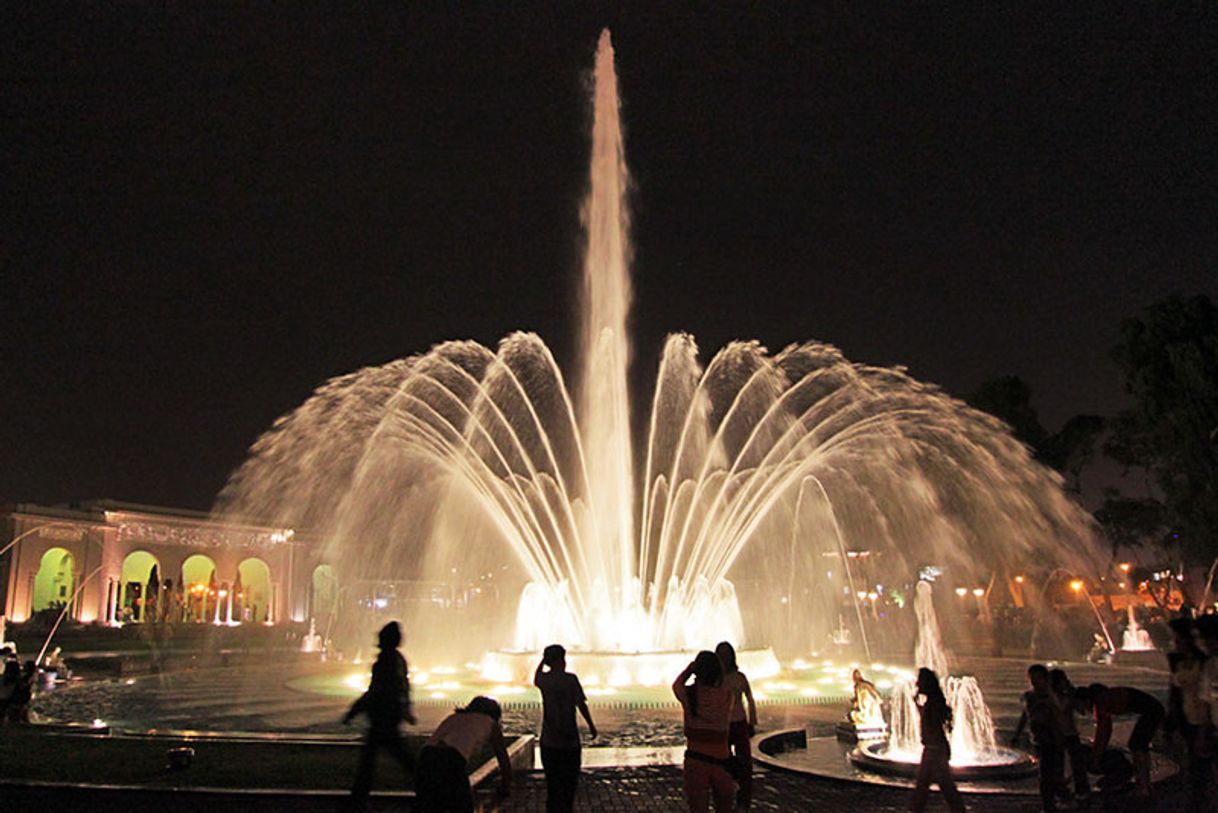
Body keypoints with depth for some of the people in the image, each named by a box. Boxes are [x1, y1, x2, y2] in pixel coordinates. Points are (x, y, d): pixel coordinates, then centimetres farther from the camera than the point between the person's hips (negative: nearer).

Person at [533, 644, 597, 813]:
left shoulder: (544, 679, -1)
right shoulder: (570, 679, -13)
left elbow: (535, 679, 24)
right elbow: (581, 705, -13)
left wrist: (543, 660, 18)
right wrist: (591, 725, -1)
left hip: (548, 741, 4)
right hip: (569, 741, -4)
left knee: (552, 781, 15)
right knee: (569, 781, 10)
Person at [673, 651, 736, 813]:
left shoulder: (689, 694, -9)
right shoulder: (727, 695, -7)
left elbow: (676, 685, 14)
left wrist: (690, 667, 24)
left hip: (696, 761, -1)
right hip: (721, 761, 1)